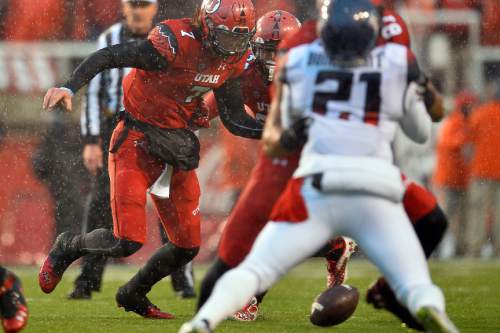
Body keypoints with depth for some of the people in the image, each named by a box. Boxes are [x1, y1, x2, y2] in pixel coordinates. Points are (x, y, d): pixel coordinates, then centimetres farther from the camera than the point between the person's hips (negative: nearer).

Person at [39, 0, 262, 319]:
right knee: (128, 241, -14)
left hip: (176, 148, 7)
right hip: (137, 144, -7)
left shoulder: (234, 59, 0)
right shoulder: (177, 43, -24)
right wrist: (69, 88, -33)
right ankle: (68, 247, 18)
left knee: (187, 246, 8)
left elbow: (234, 119, 7)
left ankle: (133, 295, 34)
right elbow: (107, 56, -22)